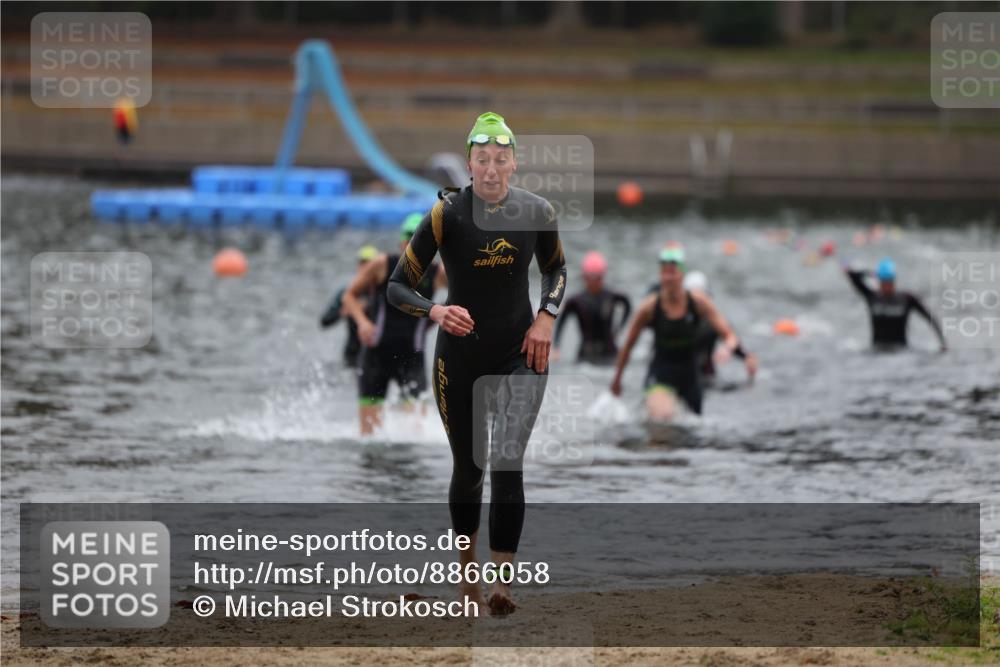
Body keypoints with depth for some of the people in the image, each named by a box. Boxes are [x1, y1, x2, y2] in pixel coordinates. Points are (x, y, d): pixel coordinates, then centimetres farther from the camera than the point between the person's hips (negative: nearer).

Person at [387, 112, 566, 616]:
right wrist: (435, 311, -30)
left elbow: (556, 269, 15)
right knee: (468, 469, 12)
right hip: (460, 358, 0)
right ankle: (467, 570, 36)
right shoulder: (447, 215, -14)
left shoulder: (536, 213, -6)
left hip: (520, 354, 0)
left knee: (507, 465, -17)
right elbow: (397, 287, -12)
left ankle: (502, 584, -18)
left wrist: (546, 315, -3)